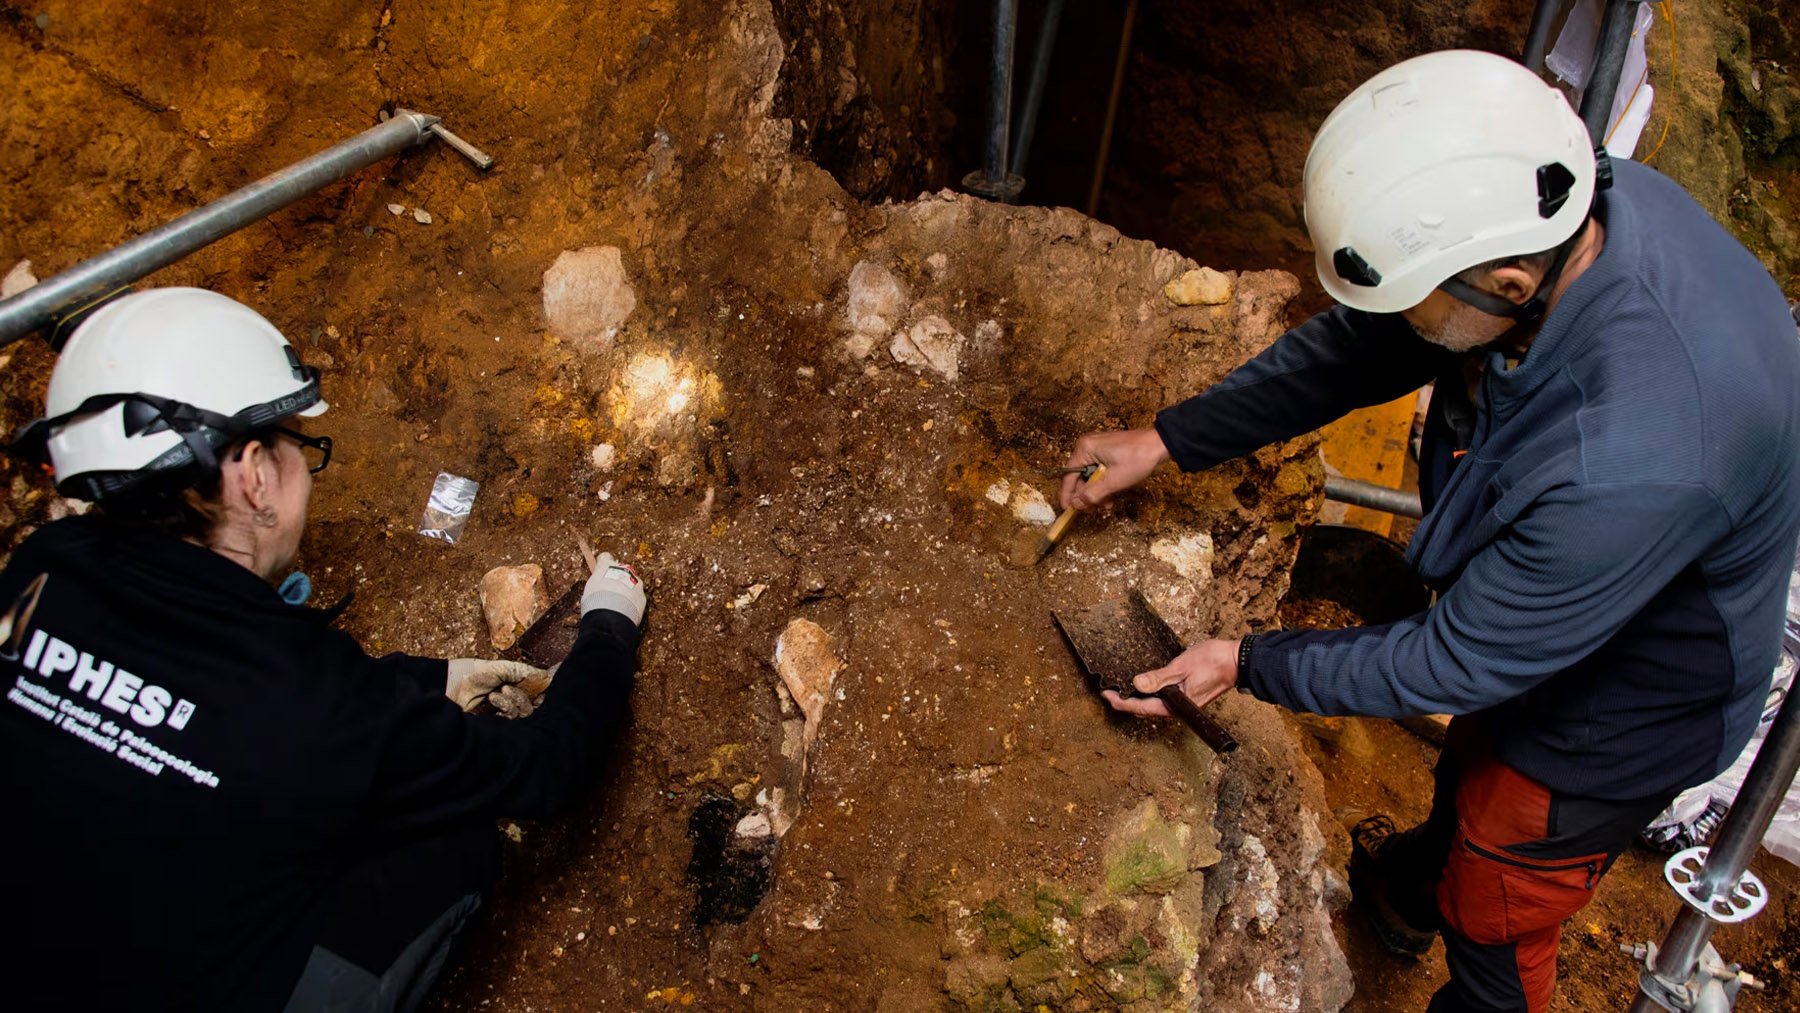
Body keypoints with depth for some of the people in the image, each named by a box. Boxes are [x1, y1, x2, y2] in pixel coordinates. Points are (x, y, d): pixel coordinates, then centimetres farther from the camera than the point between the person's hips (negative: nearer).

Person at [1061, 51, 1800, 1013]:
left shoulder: (1632, 463, -46)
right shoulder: (1568, 208, -23)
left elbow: (1461, 662, -30)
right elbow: (1356, 347, -9)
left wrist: (1249, 665, -19)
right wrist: (1170, 439, -8)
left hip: (1611, 712, -7)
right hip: (1531, 620, 8)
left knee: (1492, 920, 20)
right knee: (1470, 768, 36)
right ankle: (1410, 888, 68)